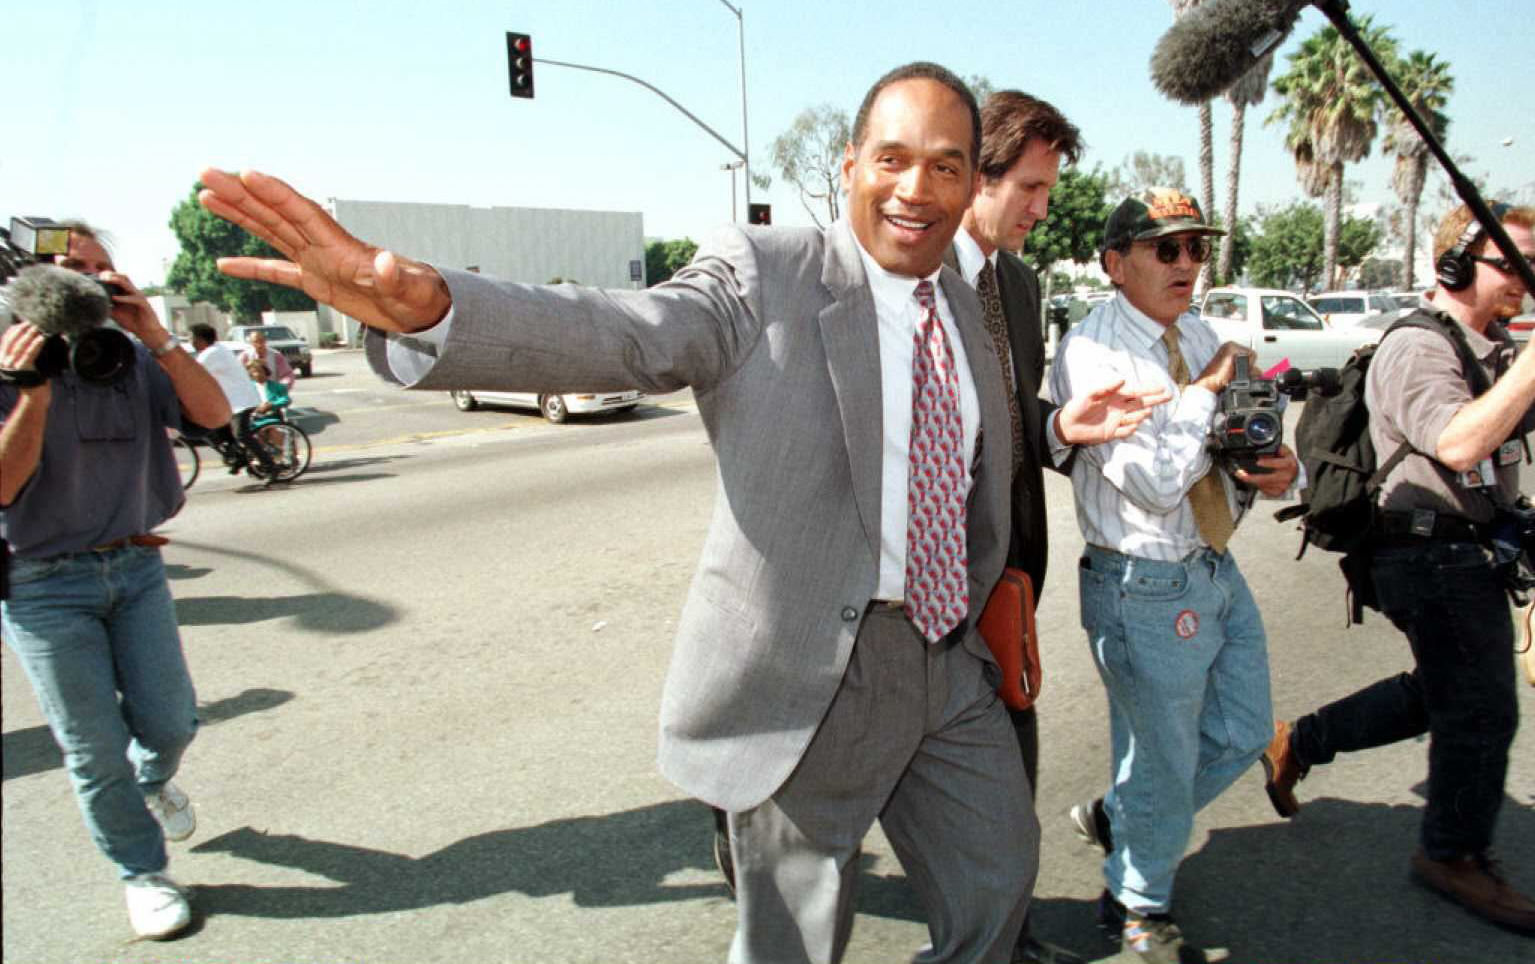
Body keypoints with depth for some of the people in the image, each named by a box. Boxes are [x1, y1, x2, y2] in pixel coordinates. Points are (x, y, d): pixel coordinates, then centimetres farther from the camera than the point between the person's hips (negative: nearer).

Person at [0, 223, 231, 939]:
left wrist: (155, 335, -23)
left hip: (136, 566, 3)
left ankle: (152, 781, 44)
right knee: (94, 749, 4)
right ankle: (142, 873, 23)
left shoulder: (132, 360, -1)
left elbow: (213, 414, -14)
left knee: (169, 721, 7)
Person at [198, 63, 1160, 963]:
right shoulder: (763, 275, -14)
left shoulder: (966, 304, 8)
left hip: (953, 665, 7)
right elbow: (624, 333, -32)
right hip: (809, 678, -6)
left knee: (998, 878, 24)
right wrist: (423, 305, -47)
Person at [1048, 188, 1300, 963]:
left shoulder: (1198, 336, 7)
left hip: (1218, 570, 8)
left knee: (1242, 736, 21)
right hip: (1147, 587, -8)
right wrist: (1204, 392, -15)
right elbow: (1156, 482, -26)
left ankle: (1115, 819, 42)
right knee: (1164, 761, 9)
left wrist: (1280, 469, -5)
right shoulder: (1093, 351, -18)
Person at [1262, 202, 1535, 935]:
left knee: (1441, 692, 21)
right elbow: (1459, 443, -32)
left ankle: (1299, 742, 30)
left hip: (1468, 552, 10)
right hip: (1434, 553, -10)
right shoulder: (1417, 348, -18)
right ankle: (1456, 855, 23)